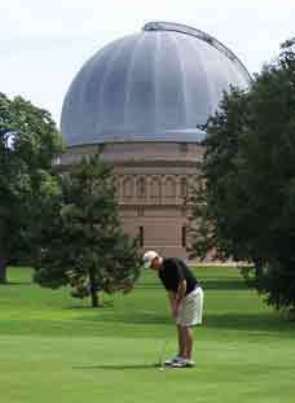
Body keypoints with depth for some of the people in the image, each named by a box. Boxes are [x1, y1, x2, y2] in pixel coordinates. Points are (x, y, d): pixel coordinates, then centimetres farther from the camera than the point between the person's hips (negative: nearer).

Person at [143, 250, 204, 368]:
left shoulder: (173, 263, -21)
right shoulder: (161, 273, 7)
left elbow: (183, 284, -24)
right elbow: (171, 291, 10)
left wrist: (178, 303, -18)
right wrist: (173, 308, -1)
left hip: (193, 293, -9)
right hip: (184, 296, 9)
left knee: (186, 326, -9)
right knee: (180, 326, 10)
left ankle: (188, 359, -6)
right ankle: (181, 356, 15)